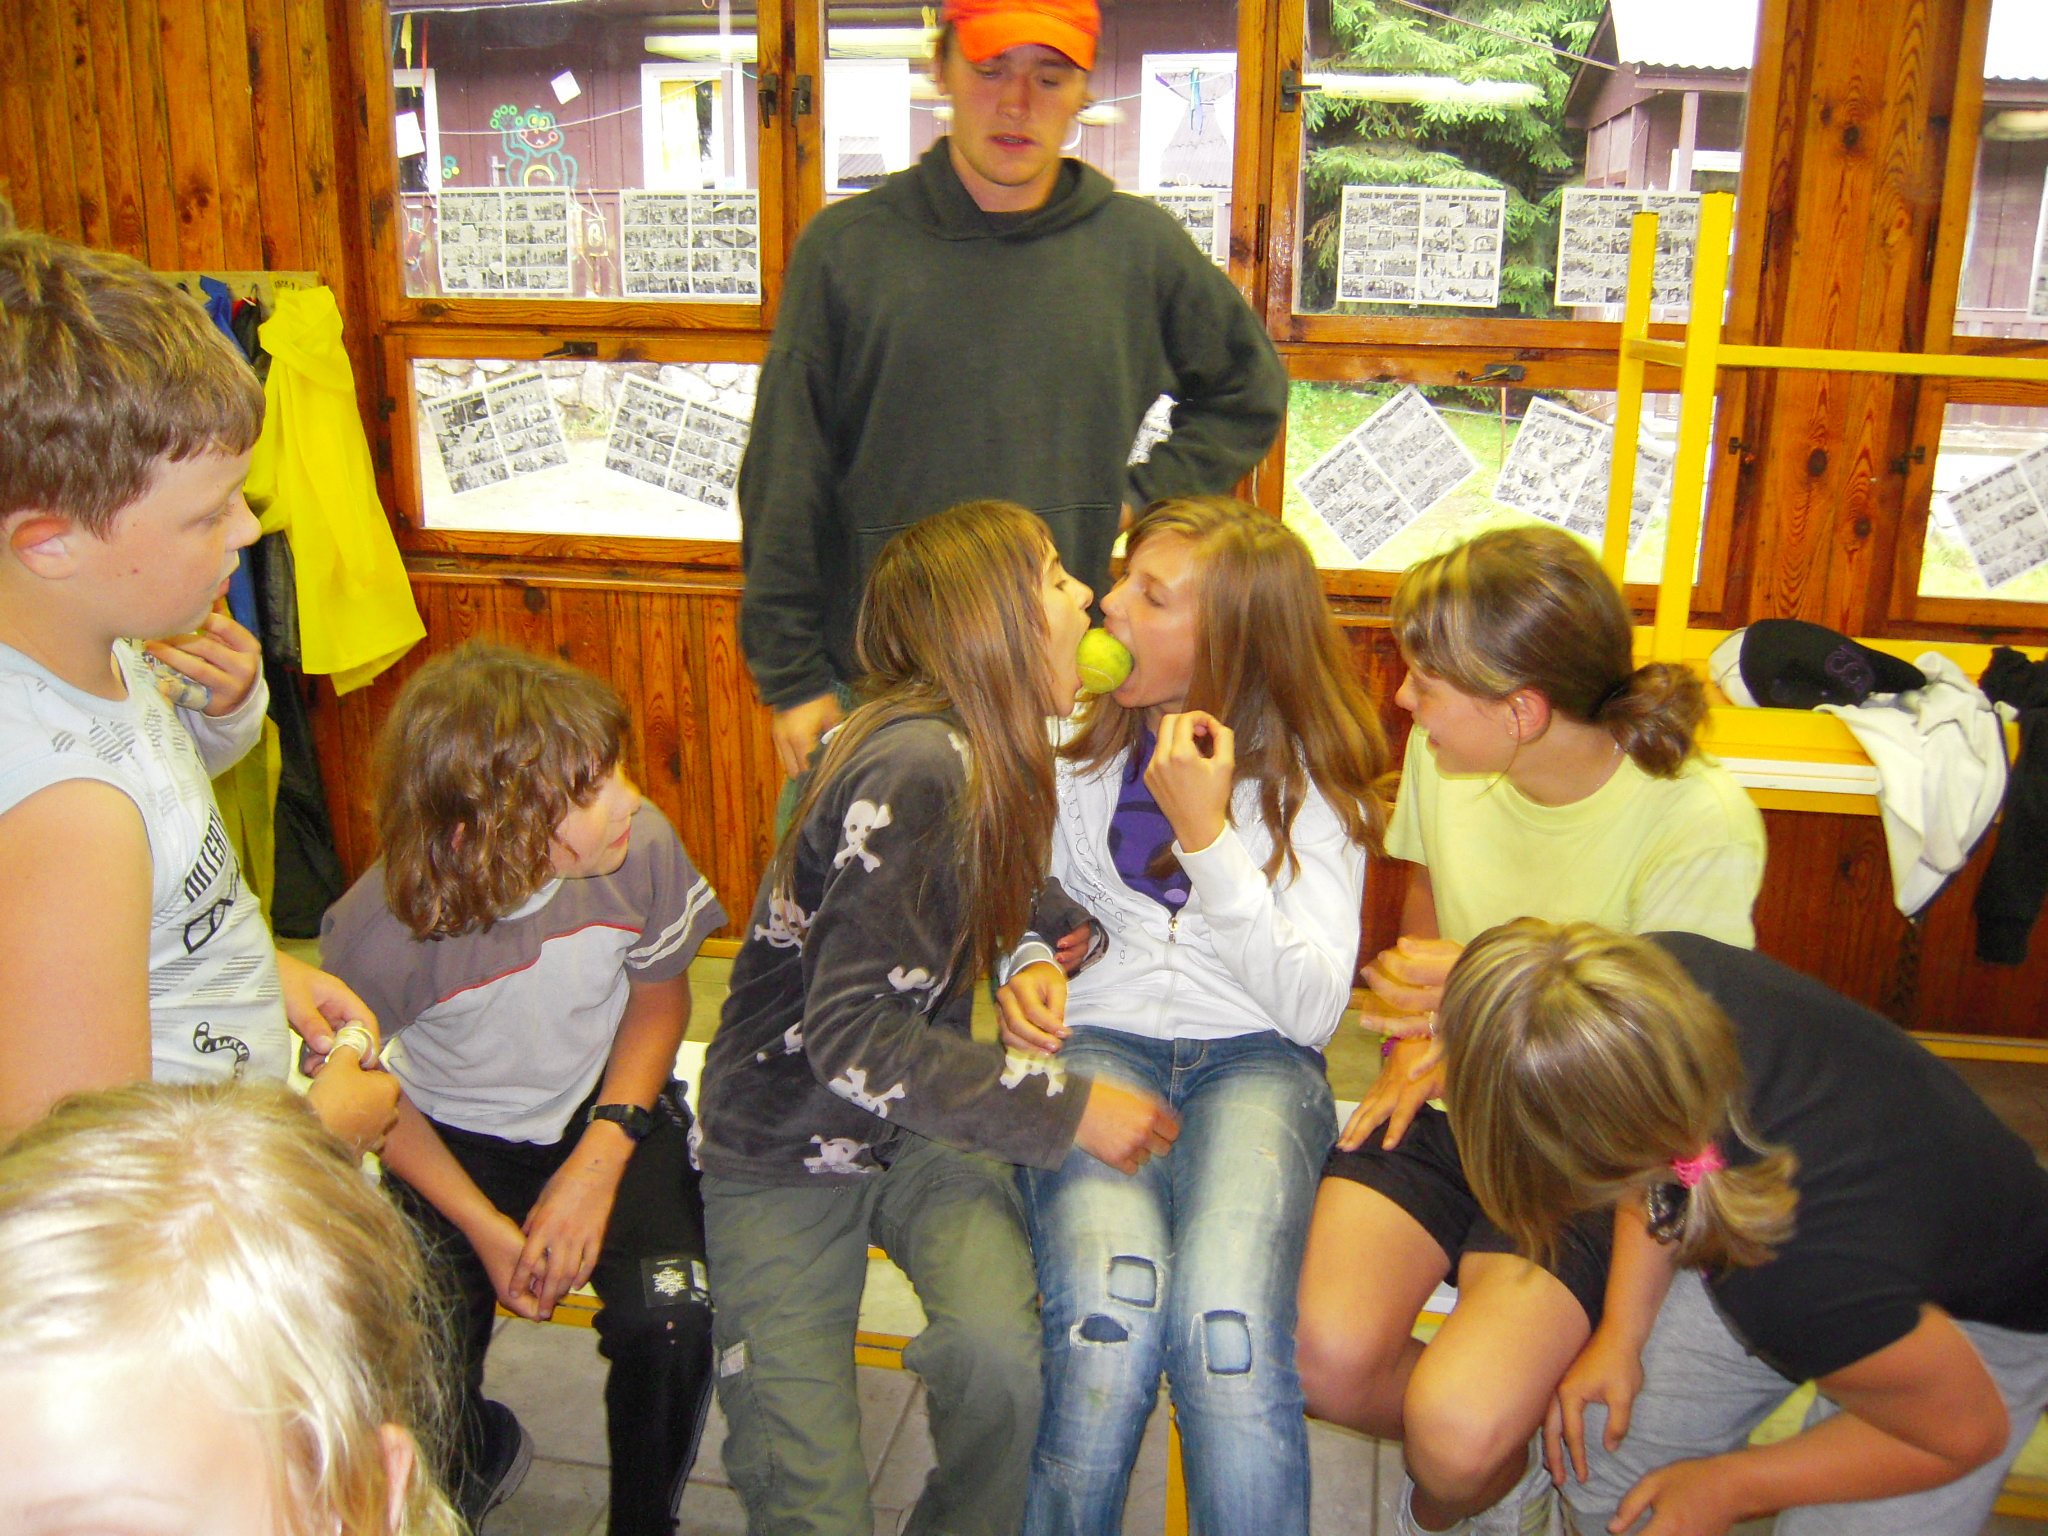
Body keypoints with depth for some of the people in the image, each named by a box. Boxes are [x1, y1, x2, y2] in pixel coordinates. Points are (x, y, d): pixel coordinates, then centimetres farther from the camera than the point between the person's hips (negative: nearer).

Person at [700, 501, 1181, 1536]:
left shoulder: (989, 756, 1)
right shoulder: (914, 765, -24)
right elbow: (849, 1037, -25)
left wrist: (1053, 944, -1)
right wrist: (1064, 1110, -21)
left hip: (926, 1119, 6)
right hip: (789, 1145, -5)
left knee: (998, 1351, -23)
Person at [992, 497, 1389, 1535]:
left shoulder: (1308, 779, 3)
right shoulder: (1078, 743, 9)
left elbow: (1314, 1009, -6)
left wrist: (1207, 834, -13)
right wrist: (1027, 972, -2)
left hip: (1253, 1057, -1)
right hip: (1096, 1035, 1)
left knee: (1226, 1326, -33)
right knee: (1106, 1313, -31)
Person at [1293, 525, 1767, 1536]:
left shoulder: (1702, 826, -20)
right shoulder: (1443, 752, -4)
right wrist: (1415, 1040, 2)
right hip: (1443, 1108, 5)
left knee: (1458, 1429, -25)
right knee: (1321, 1358, -21)